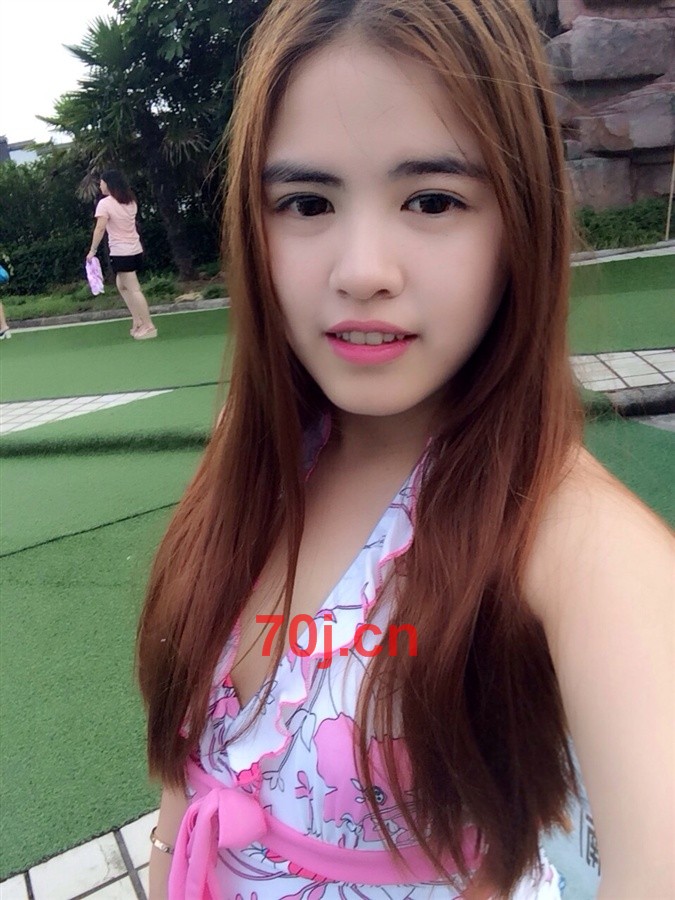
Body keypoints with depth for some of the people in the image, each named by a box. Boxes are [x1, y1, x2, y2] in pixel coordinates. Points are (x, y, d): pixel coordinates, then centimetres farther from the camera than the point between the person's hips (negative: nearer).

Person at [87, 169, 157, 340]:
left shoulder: (105, 203, -12)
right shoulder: (131, 201, 9)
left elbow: (100, 229, -16)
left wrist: (92, 250, -10)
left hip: (121, 252, -8)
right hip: (135, 249, 8)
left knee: (134, 289, -5)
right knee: (122, 285, 19)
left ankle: (148, 326, -4)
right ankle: (138, 321, 16)